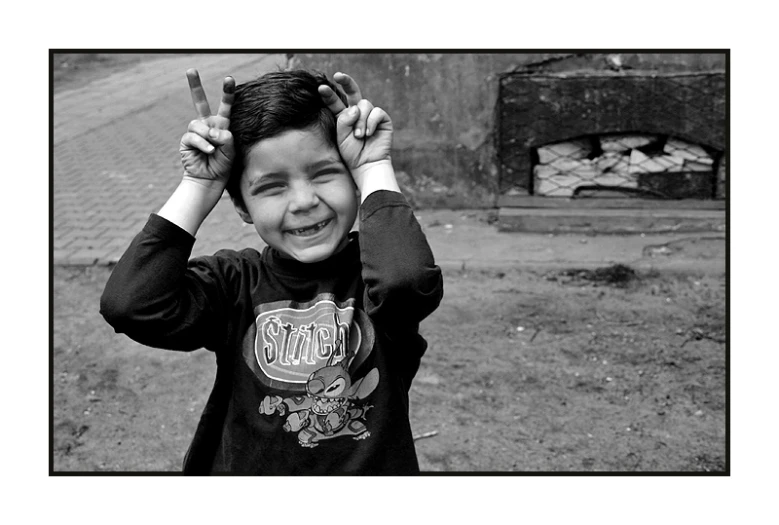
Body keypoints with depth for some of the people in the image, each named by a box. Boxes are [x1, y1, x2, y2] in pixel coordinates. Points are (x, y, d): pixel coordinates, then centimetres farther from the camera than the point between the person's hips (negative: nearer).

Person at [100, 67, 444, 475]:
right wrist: (199, 185, -10)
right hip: (245, 467, 1)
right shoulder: (236, 283, -2)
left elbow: (409, 279, -29)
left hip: (374, 469, -1)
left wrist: (375, 168, -15)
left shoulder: (374, 266, -5)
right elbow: (129, 305, -18)